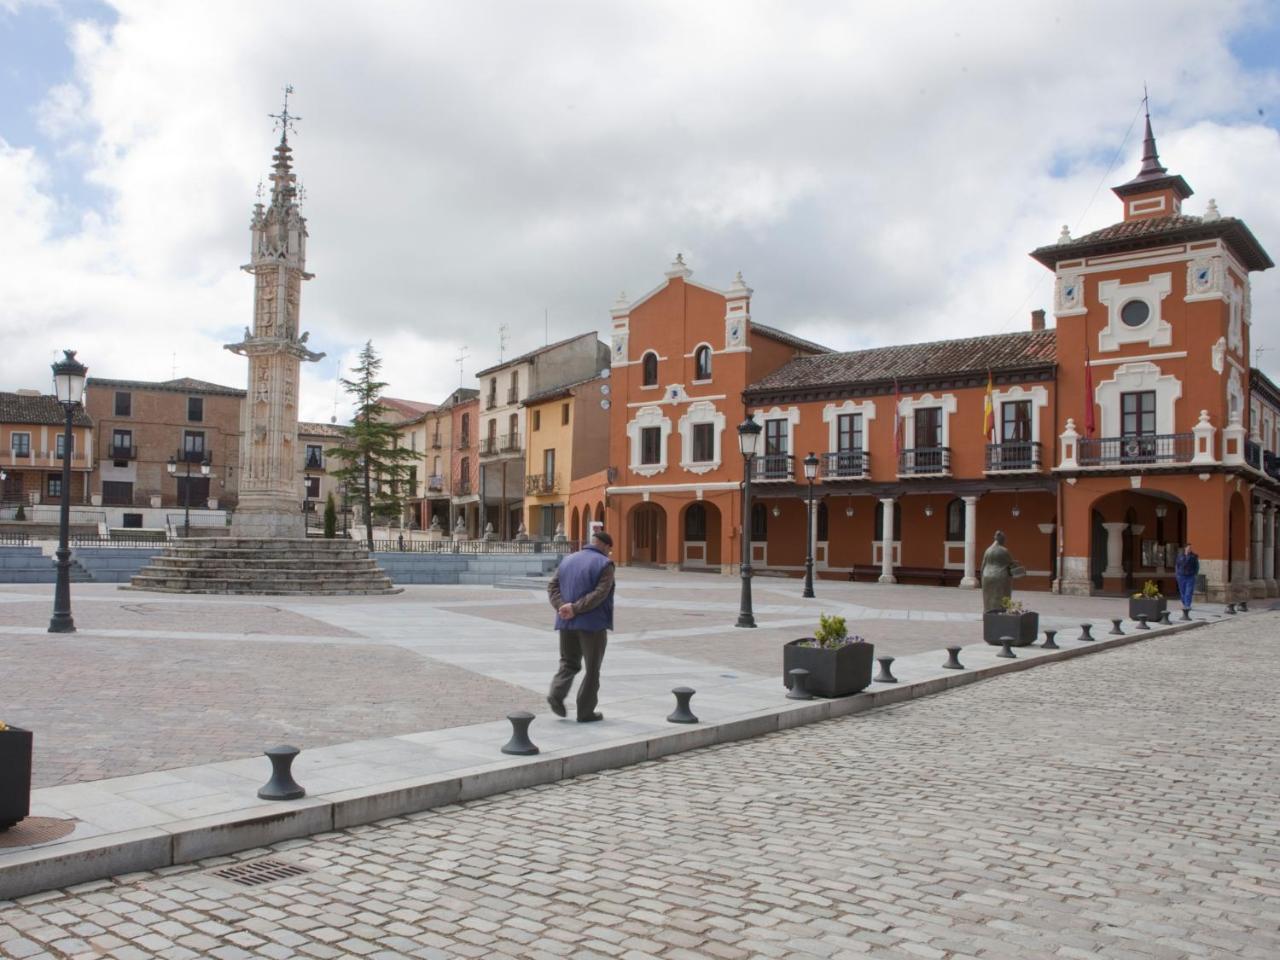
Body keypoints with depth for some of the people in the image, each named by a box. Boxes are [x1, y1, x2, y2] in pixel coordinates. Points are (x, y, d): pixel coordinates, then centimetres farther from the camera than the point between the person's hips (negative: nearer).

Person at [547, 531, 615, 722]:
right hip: (592, 623, -5)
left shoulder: (568, 560, 11)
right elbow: (600, 593, -19)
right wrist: (575, 609, -18)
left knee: (569, 663, 17)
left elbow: (552, 586, 3)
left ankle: (557, 693, -6)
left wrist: (561, 606, -10)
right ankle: (586, 712, 9)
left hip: (567, 622, 5)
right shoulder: (604, 564, -7)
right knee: (592, 669, 6)